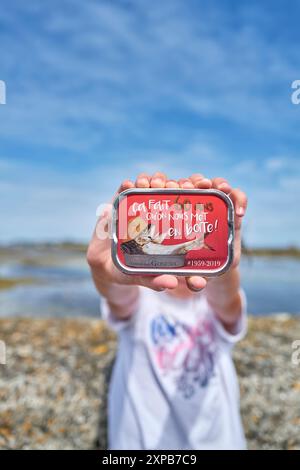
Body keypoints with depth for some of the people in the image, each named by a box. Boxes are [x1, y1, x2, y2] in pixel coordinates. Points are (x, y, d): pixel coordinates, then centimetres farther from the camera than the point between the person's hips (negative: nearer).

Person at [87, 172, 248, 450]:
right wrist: (105, 269, -56)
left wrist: (220, 270, -54)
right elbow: (118, 297, -33)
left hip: (215, 440, 2)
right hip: (142, 440, -1)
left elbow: (225, 299, -31)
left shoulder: (224, 308, -9)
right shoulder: (139, 301, -11)